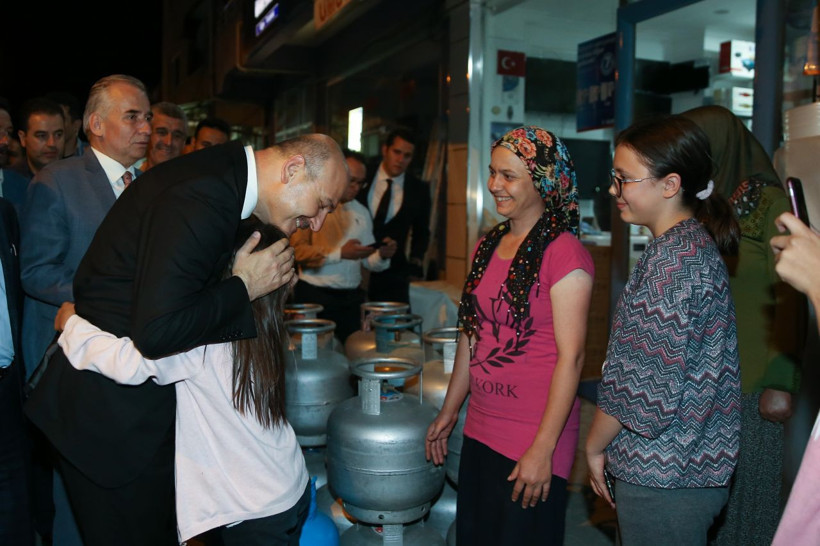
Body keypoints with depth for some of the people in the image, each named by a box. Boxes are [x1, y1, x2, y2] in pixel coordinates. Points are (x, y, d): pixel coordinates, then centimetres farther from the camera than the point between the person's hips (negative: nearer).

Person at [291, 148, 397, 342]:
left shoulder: (361, 212, 15)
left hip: (351, 298, 5)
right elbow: (298, 250, -16)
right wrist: (340, 253, -20)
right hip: (314, 295, -5)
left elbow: (368, 261, 13)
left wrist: (382, 255, -7)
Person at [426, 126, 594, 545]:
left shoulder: (564, 253, -14)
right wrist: (448, 413, 18)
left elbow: (571, 357, -16)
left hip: (534, 438, -7)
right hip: (480, 430, 7)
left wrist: (543, 449, -17)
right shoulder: (487, 247, 8)